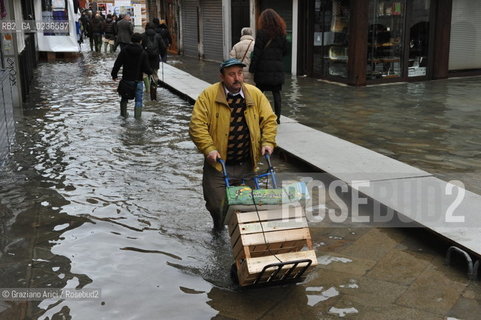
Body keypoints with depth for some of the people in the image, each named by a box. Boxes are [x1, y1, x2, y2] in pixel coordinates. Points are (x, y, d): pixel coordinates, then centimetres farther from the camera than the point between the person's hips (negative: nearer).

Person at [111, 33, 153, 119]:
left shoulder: (124, 50, -3)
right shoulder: (143, 53, -7)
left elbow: (117, 64, -3)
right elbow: (146, 68, -8)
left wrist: (114, 74, 7)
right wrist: (150, 72, 13)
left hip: (126, 79, 2)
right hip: (138, 80, -1)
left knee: (124, 97, 17)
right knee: (138, 99, 6)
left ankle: (123, 113, 24)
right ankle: (137, 115, 1)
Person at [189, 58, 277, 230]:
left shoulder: (255, 94, 2)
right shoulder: (208, 95, -8)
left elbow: (269, 119, 8)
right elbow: (197, 125, -12)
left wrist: (268, 142, -7)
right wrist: (209, 149, -22)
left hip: (246, 164, 3)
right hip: (218, 164, -2)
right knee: (215, 204, 1)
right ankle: (218, 228, 33)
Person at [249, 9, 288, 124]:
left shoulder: (261, 33, -7)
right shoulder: (281, 33, 6)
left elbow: (257, 53, -10)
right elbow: (285, 51, 11)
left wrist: (252, 69, -6)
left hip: (263, 68, -4)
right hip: (278, 68, 4)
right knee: (276, 93, 8)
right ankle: (277, 117, 11)